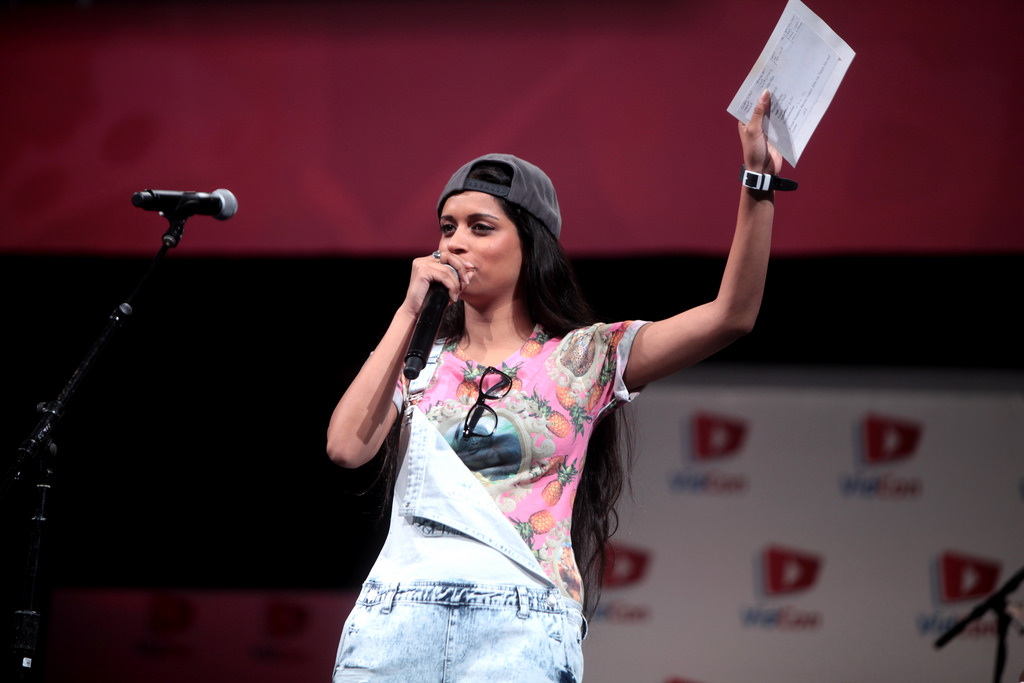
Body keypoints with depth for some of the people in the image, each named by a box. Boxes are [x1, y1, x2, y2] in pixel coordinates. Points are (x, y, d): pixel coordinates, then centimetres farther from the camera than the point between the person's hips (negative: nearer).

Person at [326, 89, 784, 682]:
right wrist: (410, 312, 2)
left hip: (521, 630, -2)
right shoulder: (419, 363, 16)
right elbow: (347, 447, -2)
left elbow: (731, 315, -1)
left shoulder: (584, 357, 8)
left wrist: (758, 182, -11)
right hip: (394, 623, 2)